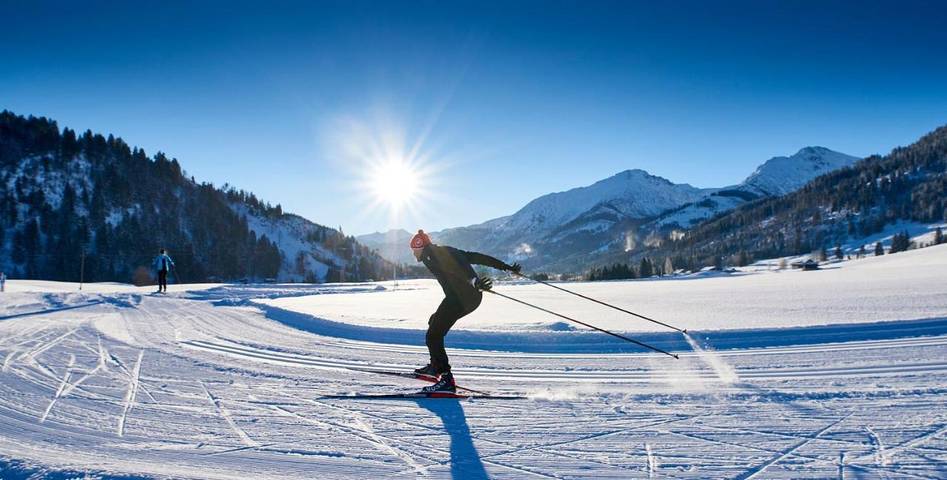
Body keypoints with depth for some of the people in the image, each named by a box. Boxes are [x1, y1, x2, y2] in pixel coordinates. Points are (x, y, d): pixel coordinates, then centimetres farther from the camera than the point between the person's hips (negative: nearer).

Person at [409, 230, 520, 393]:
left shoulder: (428, 255, 1)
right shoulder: (446, 250, 26)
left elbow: (447, 270, -17)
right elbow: (477, 257, 25)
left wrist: (473, 283, -34)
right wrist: (507, 267, 28)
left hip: (458, 298, -9)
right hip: (474, 297, 9)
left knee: (433, 335, -5)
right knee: (434, 322, 27)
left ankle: (446, 380, -13)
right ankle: (436, 365, 34)